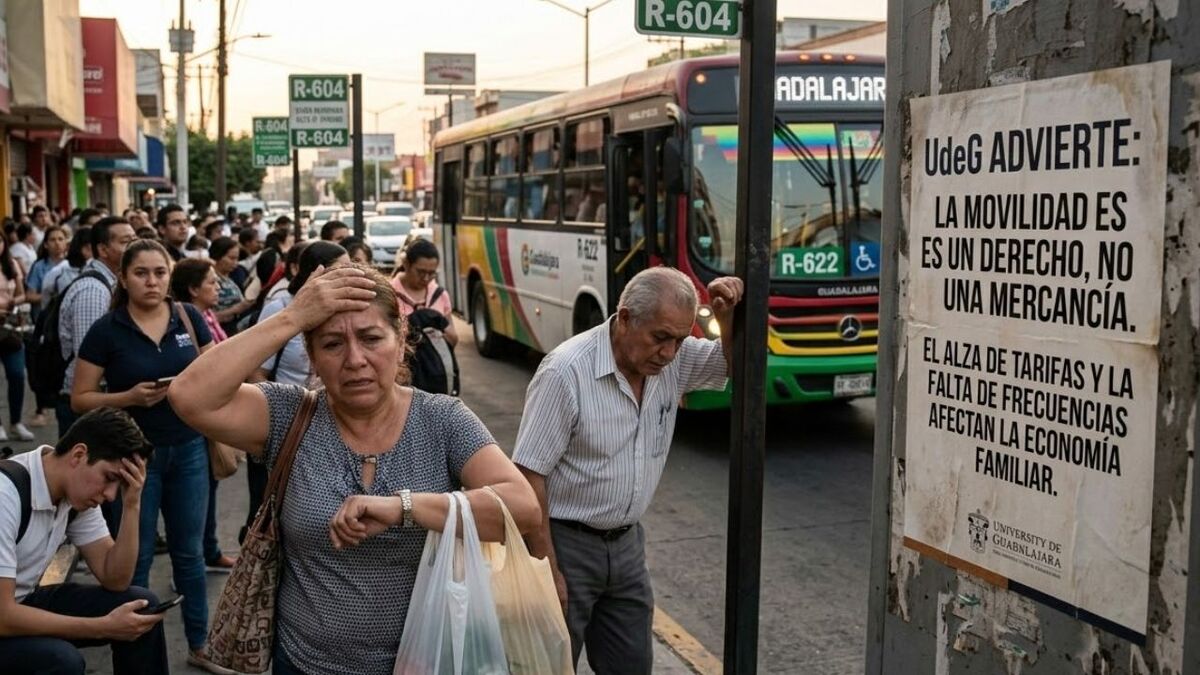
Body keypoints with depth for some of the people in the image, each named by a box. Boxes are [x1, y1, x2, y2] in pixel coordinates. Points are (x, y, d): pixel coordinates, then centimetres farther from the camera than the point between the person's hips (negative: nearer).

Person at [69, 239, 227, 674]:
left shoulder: (189, 318, -2)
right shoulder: (106, 330, -10)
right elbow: (80, 399, -7)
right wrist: (129, 397, -21)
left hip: (188, 449, 3)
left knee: (189, 552, 13)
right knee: (135, 557, 8)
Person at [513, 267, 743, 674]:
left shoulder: (675, 360, -4)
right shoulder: (567, 372, -22)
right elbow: (529, 474, -19)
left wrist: (728, 315, -12)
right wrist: (546, 568, -18)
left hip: (627, 544, 6)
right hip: (566, 544, -6)